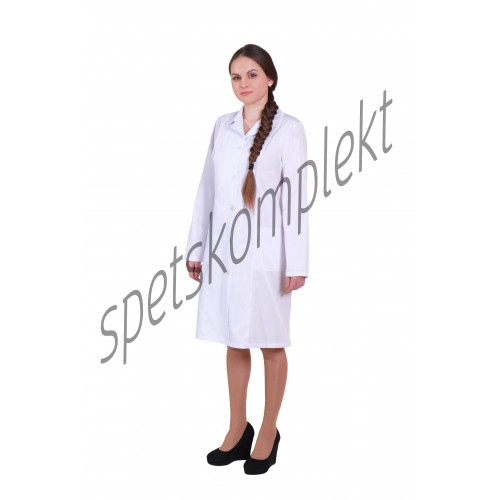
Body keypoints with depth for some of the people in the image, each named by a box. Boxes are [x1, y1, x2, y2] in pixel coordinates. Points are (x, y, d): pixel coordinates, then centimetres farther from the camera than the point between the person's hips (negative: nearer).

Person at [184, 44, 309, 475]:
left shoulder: (288, 129, -5)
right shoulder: (222, 126, 10)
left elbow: (296, 197, -9)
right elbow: (207, 189, 12)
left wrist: (297, 264, -12)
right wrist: (196, 247, 9)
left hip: (266, 252, -5)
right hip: (224, 251, 5)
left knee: (270, 344, 6)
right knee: (234, 342, 13)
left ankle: (268, 432, 19)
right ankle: (237, 429, 26)